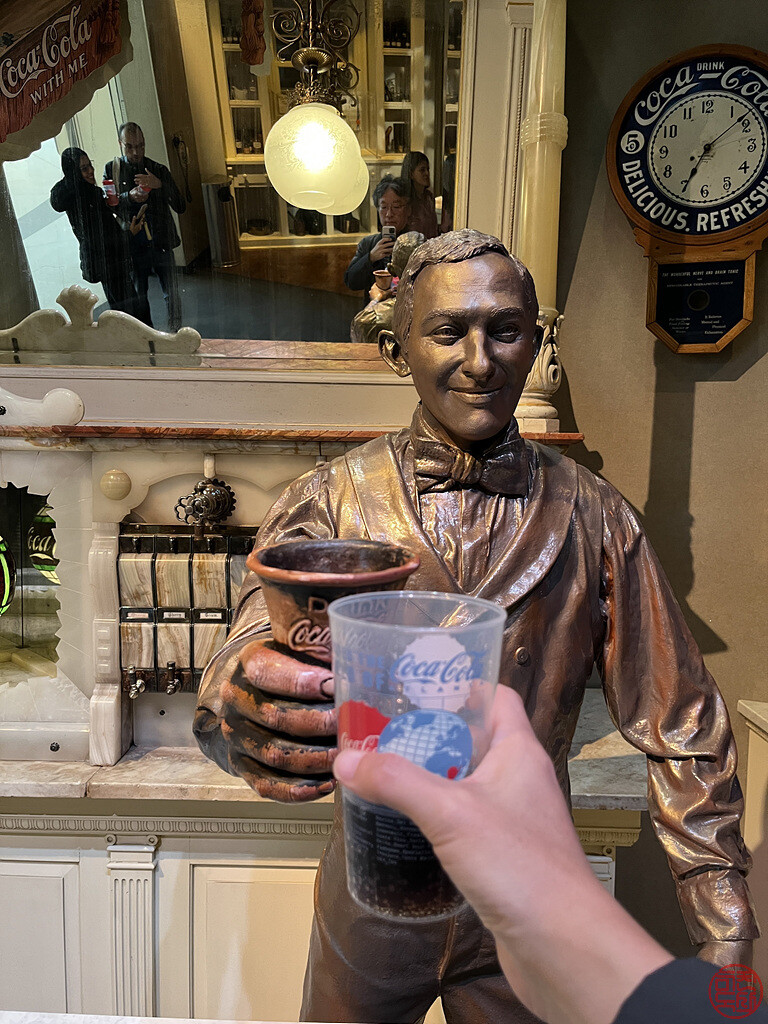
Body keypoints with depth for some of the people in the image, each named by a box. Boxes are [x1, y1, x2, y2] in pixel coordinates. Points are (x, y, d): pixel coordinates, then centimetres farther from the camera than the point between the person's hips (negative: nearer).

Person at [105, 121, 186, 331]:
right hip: (133, 246, 0)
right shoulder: (111, 169, 4)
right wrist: (129, 197, -19)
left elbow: (180, 207, -3)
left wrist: (160, 185, -19)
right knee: (139, 298, 9)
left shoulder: (159, 170, 5)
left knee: (172, 295, 3)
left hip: (161, 244, 0)